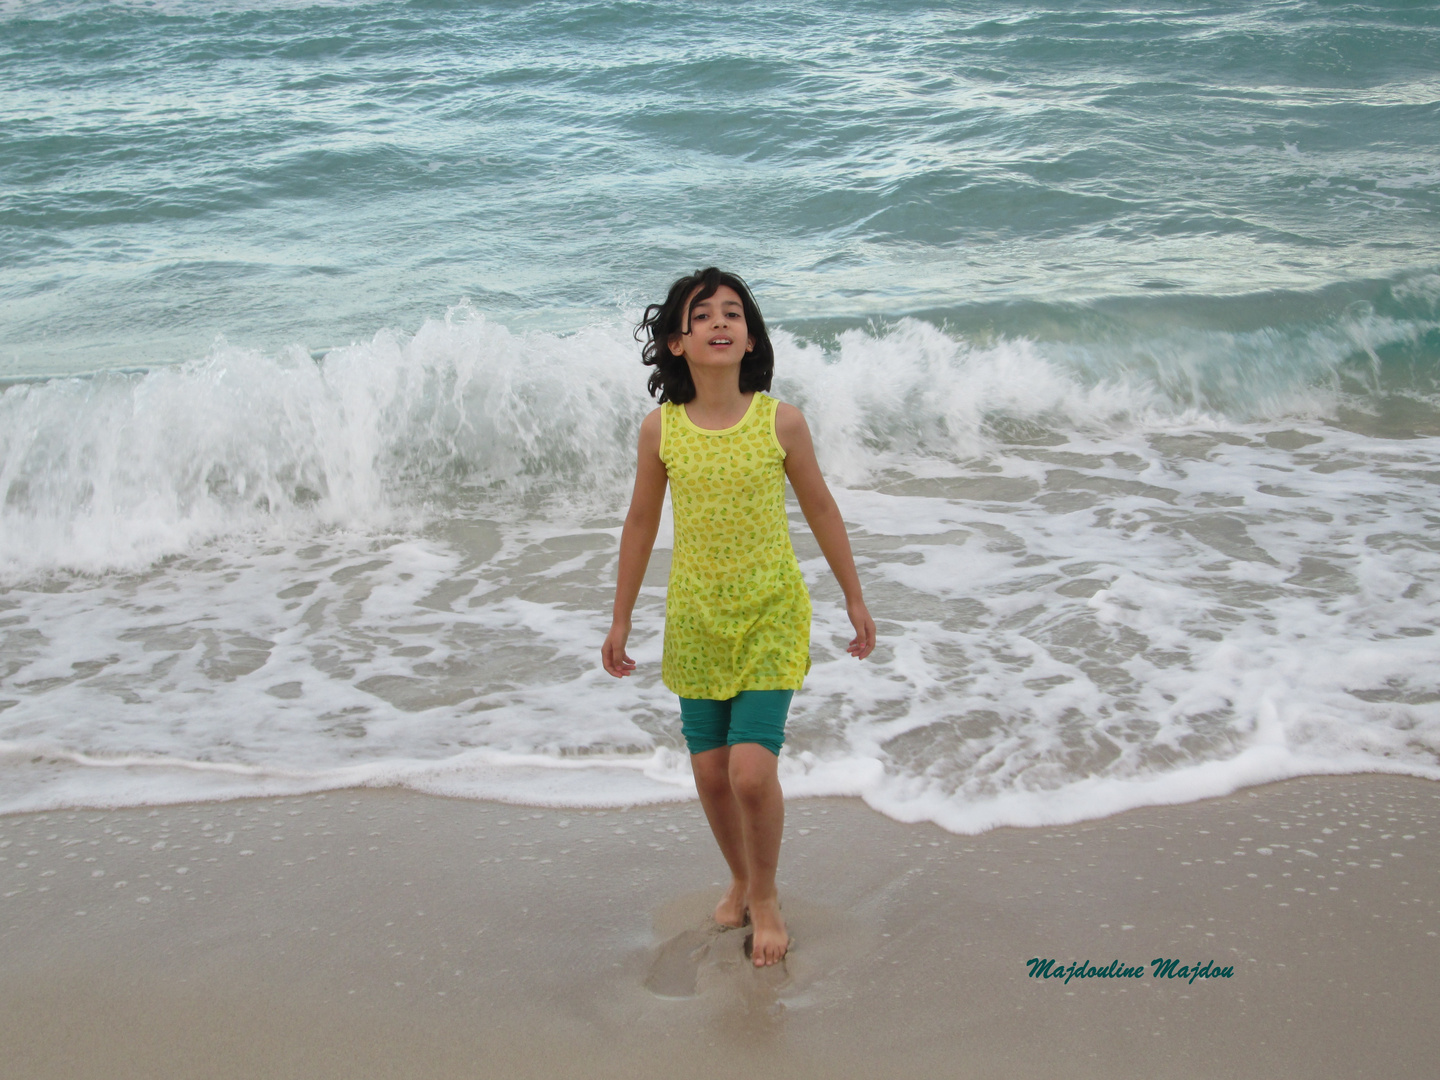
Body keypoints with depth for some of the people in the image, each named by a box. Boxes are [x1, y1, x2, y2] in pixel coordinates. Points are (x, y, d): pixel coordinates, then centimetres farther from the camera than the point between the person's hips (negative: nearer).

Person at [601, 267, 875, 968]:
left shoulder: (780, 422, -9)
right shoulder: (660, 430, -5)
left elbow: (820, 509, 3)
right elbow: (641, 523, 6)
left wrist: (854, 597, 8)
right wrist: (621, 619, 10)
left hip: (770, 615, -2)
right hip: (696, 620, 2)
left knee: (752, 771, -11)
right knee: (710, 773, 8)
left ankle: (765, 896, 15)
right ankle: (740, 881, 35)